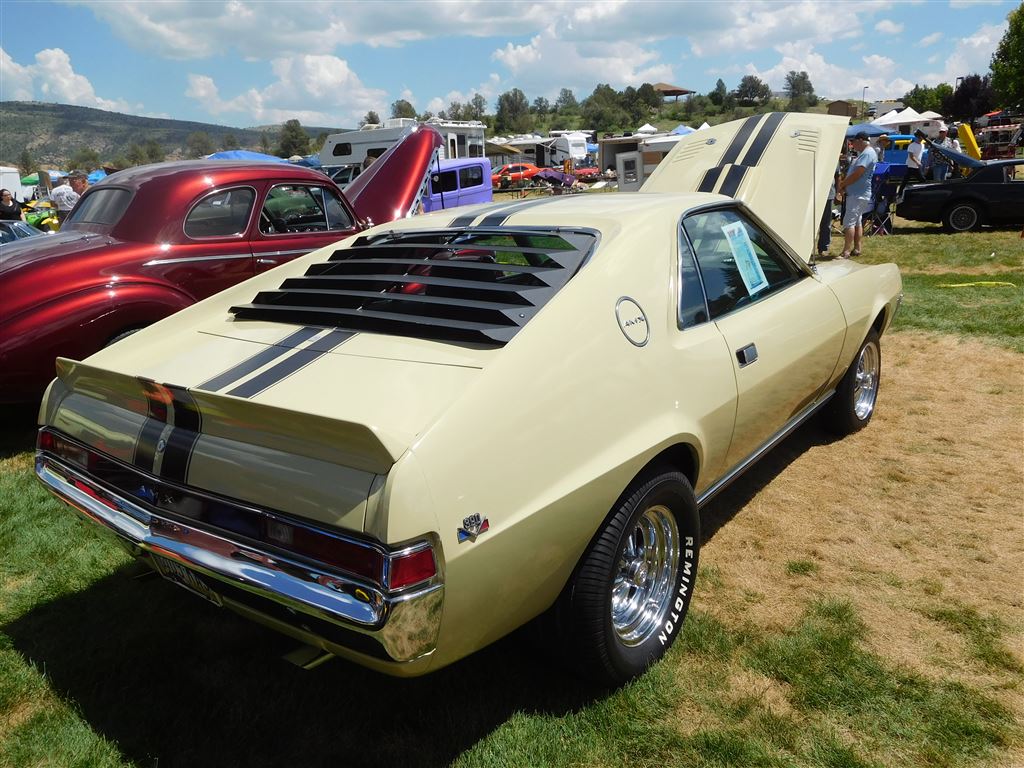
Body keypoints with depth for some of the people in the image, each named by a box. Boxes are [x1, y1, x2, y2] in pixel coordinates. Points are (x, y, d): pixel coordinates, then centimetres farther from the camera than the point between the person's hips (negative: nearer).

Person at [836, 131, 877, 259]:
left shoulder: (868, 153, -16)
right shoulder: (865, 153, 17)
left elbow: (857, 174, -24)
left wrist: (842, 184, -13)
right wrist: (845, 185, 5)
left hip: (858, 194, -11)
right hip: (857, 193, 11)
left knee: (849, 222, -14)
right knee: (857, 222, 14)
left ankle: (846, 252, -18)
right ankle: (856, 249, 19)